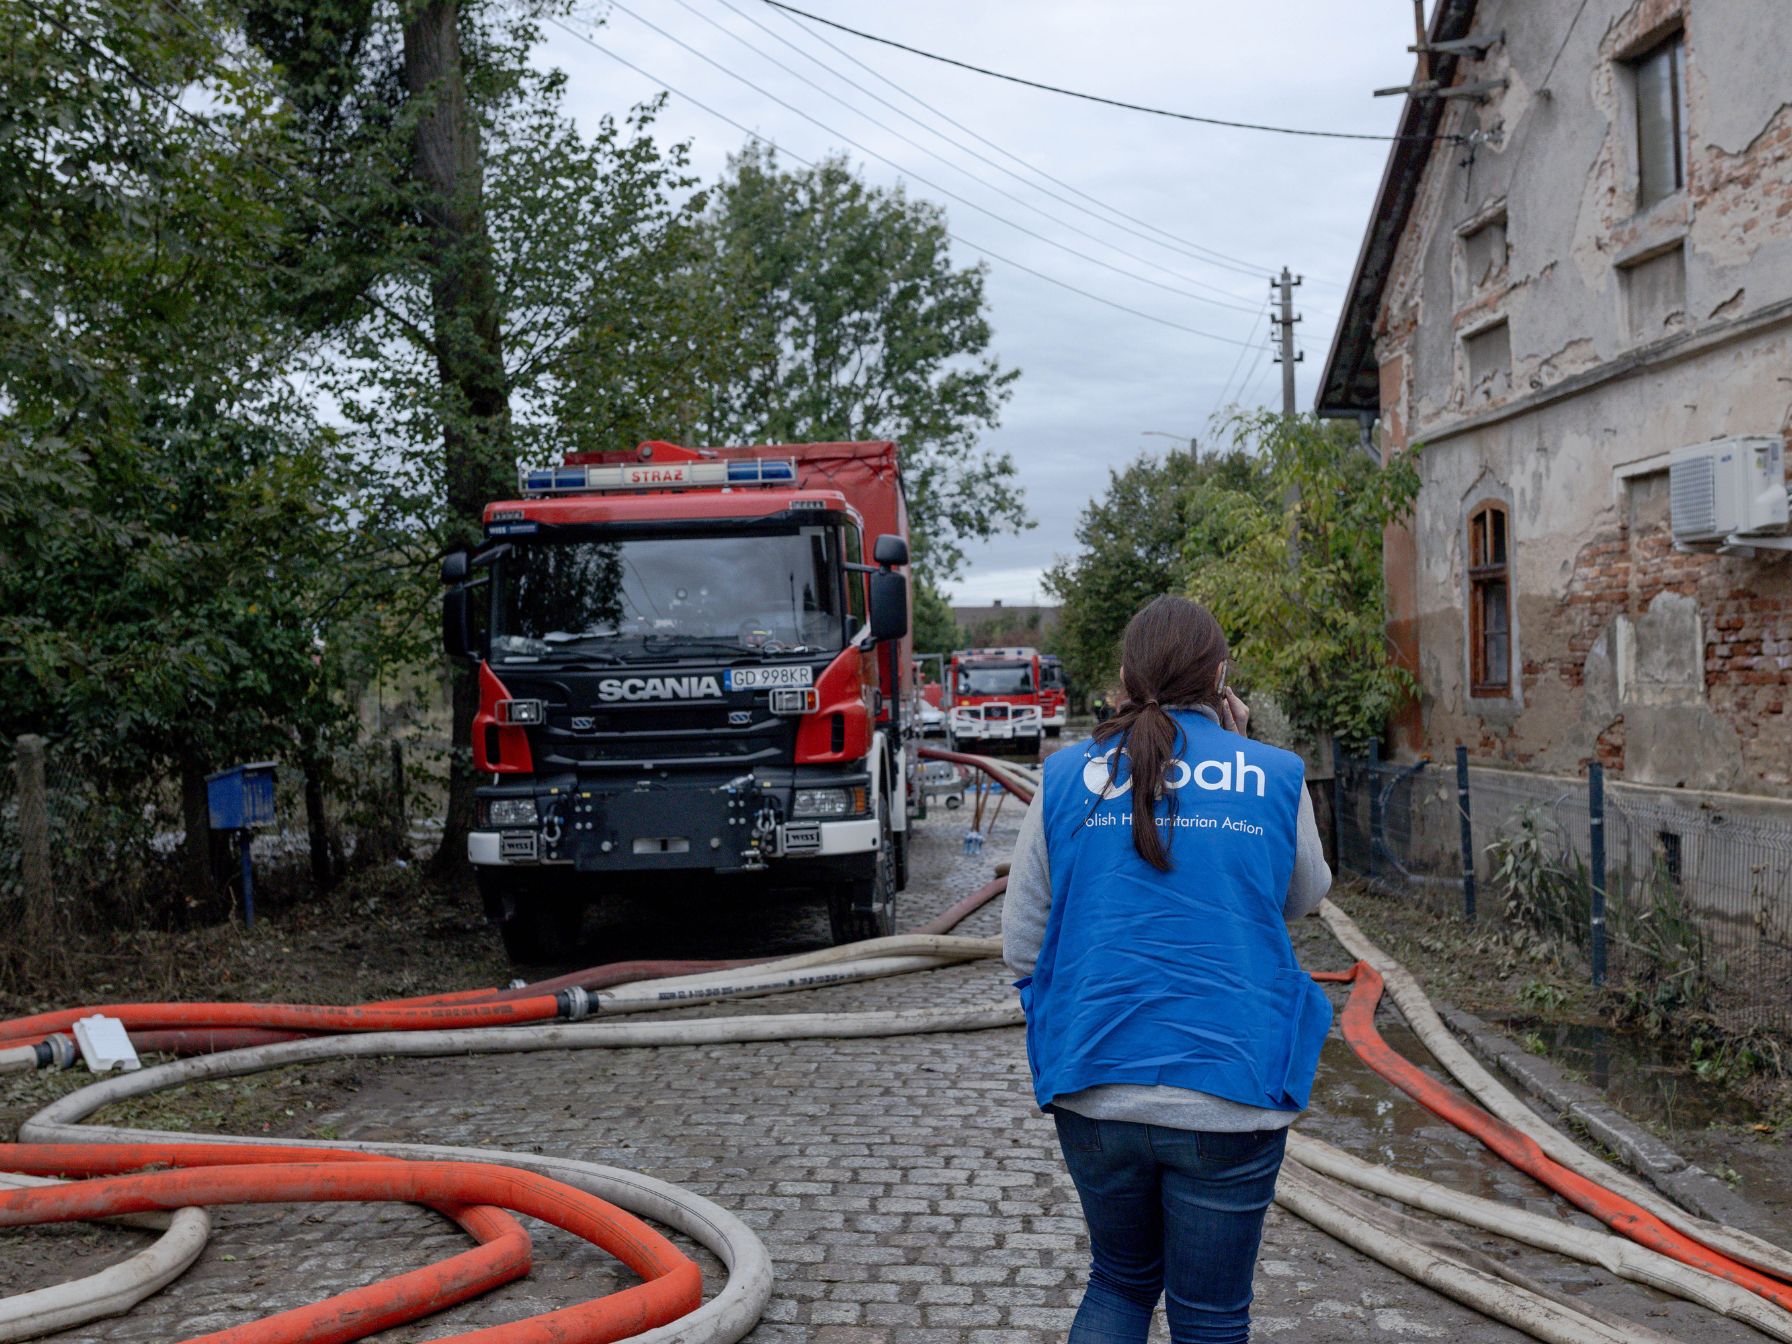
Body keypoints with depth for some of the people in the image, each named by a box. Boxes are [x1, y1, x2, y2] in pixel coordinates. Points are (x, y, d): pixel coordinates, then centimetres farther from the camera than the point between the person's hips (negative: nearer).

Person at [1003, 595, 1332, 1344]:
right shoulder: (1275, 779, -1)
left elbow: (1020, 944, 3)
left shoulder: (1068, 778, 1)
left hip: (1095, 1084, 2)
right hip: (1228, 1092, -1)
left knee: (1120, 1282, 24)